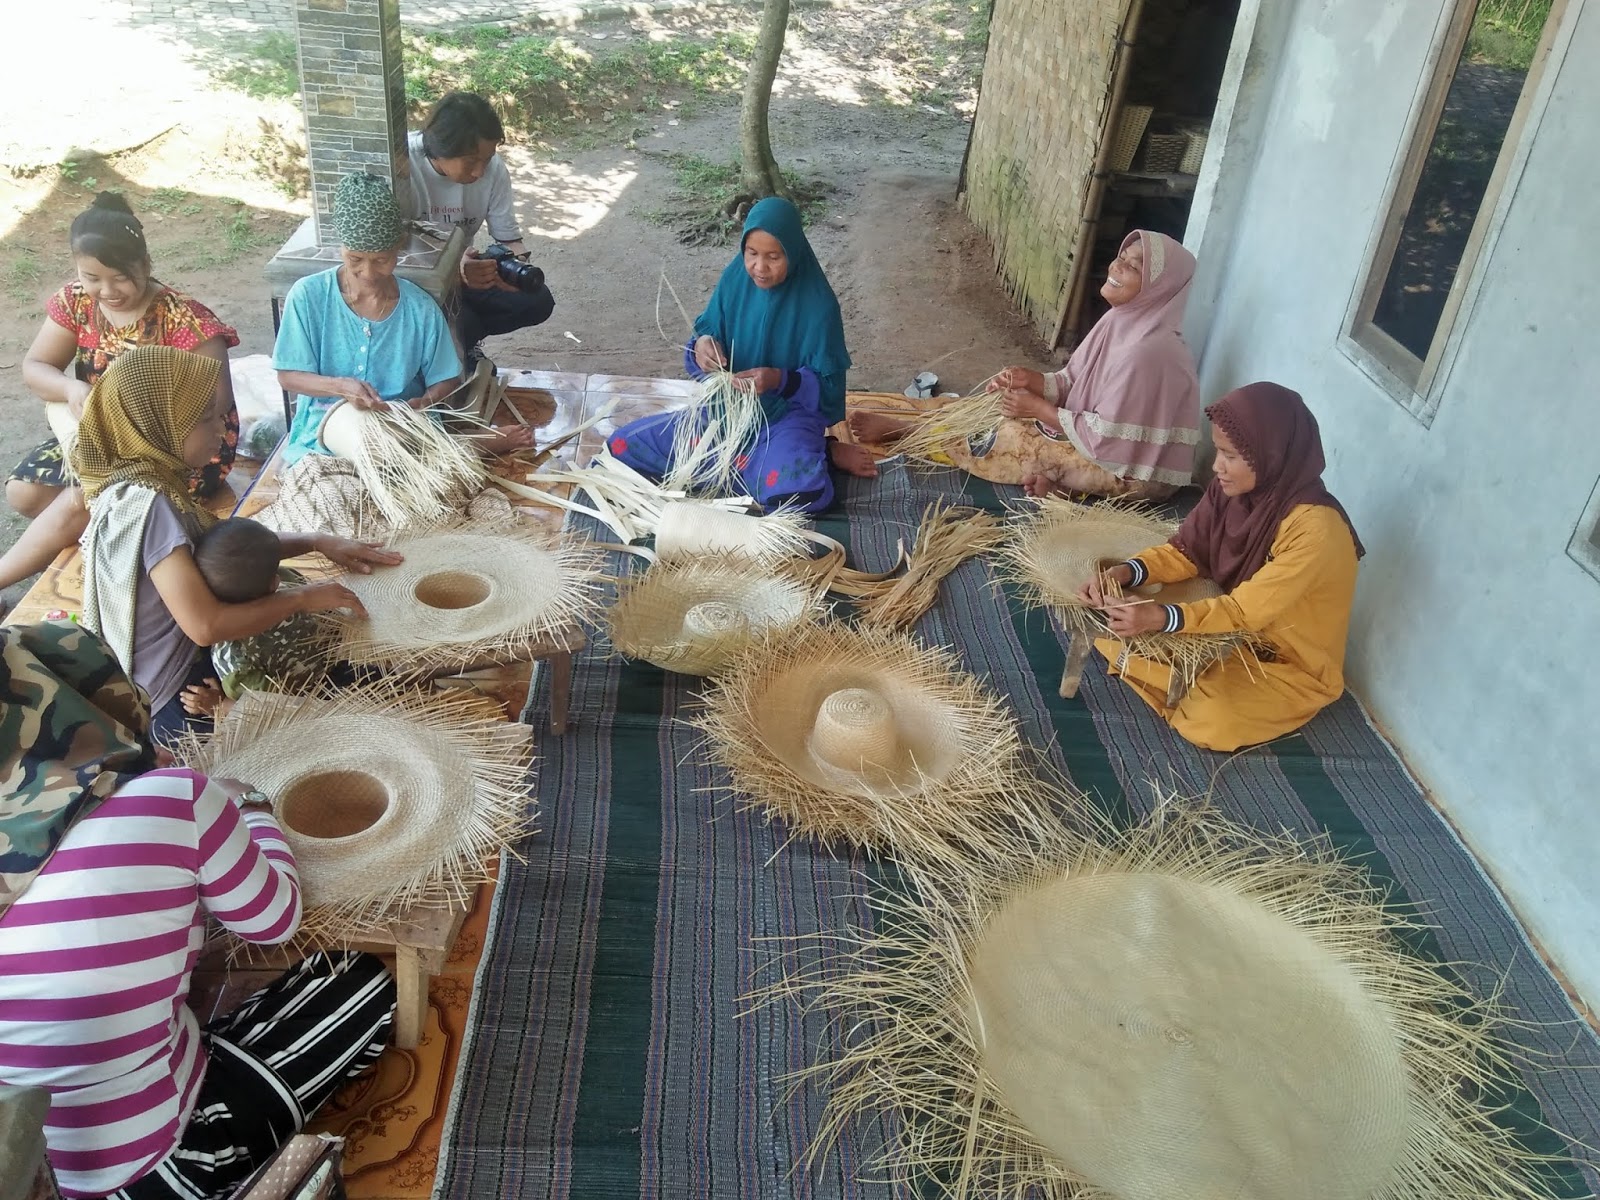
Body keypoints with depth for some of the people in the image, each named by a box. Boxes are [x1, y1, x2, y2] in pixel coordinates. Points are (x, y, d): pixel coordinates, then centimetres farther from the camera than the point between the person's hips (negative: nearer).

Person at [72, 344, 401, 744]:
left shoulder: (149, 480, -1)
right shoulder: (148, 504, -29)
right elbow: (206, 625, -33)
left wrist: (316, 542, 2)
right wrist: (301, 598, -21)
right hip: (172, 705, -9)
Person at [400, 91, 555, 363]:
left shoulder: (493, 167, -14)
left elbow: (508, 237, -7)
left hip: (462, 266, 5)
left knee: (537, 300, -12)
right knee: (458, 326, -32)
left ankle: (462, 340, 11)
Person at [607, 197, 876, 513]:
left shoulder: (816, 303, -17)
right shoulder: (734, 279, -5)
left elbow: (827, 386, -13)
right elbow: (708, 333, 4)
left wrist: (780, 380, -31)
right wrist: (701, 345, -20)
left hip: (787, 415, -6)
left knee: (796, 490, -40)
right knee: (622, 446, -4)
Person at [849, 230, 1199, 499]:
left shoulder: (1147, 353, -31)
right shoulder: (1124, 321, -1)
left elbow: (1106, 437, -28)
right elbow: (1072, 382, 6)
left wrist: (1040, 410, -19)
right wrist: (1031, 380, -13)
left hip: (1128, 470, -9)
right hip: (1102, 438, 9)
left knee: (1010, 437, -10)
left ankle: (901, 430, 4)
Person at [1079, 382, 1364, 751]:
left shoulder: (1315, 527, -33)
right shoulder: (1234, 490, -13)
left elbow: (1247, 610, -33)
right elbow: (1185, 552, -3)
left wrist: (1160, 618, -44)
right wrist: (1125, 572, -23)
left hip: (1293, 664, -6)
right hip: (1234, 628, 6)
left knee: (1214, 719, -32)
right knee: (1117, 625, -4)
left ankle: (1208, 688, -1)